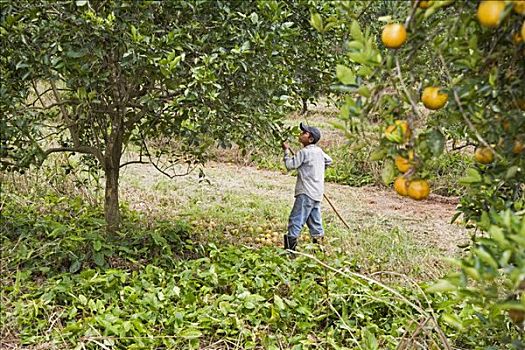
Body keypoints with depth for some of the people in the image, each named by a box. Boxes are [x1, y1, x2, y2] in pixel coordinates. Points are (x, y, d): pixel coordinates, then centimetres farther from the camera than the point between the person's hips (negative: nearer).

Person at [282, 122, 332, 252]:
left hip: (306, 193, -9)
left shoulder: (304, 152, -13)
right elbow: (329, 160, 29)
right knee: (314, 221, 14)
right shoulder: (319, 150, 12)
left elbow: (290, 165, -11)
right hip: (317, 193, 9)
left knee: (295, 220, -9)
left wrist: (286, 150, 1)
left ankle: (290, 248, -13)